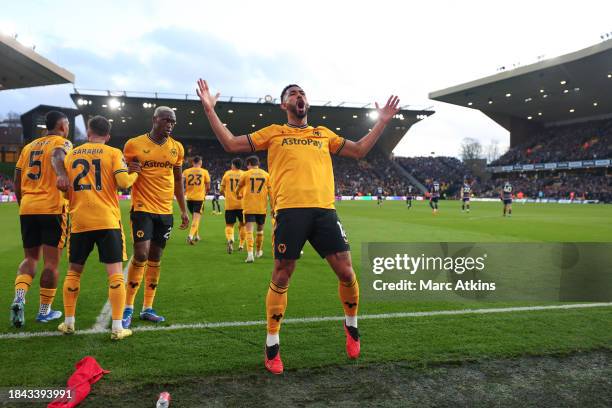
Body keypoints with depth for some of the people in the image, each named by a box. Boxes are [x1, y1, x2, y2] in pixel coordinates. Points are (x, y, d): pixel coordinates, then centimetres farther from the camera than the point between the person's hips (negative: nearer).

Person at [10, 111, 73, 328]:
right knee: (51, 261, 3)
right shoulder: (62, 143, 1)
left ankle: (18, 299, -4)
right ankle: (45, 311, 10)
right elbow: (57, 155, -25)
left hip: (27, 209, 6)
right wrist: (61, 175, -43)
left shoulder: (29, 146, 19)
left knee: (30, 257, 17)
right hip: (52, 209, -6)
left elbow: (17, 182, 19)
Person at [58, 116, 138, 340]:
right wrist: (134, 173, 7)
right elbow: (123, 182, -13)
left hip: (79, 221, 4)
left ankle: (68, 322, 24)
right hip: (107, 220, -3)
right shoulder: (113, 153, 0)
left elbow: (66, 189, 14)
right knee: (115, 271, -1)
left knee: (74, 270, 18)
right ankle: (117, 327, -3)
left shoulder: (71, 155, 11)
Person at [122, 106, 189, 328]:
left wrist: (184, 210, 14)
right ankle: (128, 307, 4)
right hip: (143, 208, -4)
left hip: (165, 211, 4)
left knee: (155, 258, 8)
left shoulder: (176, 148, 7)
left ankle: (148, 308, 18)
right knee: (141, 255, -12)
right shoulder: (134, 144, -4)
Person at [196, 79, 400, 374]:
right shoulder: (274, 133, 17)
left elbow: (359, 151, 31)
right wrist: (209, 110, 10)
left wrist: (382, 121, 30)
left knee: (346, 272, 0)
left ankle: (351, 326, 28)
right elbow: (231, 144, 15)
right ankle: (272, 345, 17)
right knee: (281, 277, 1)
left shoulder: (324, 134, 25)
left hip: (324, 209, 3)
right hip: (290, 210, -2)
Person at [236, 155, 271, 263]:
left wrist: (239, 195, 39)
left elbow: (239, 188, 17)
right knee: (260, 230, 19)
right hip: (262, 207, 2)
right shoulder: (266, 174, 5)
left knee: (249, 230, -6)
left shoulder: (245, 174, 2)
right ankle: (259, 251, 35)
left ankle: (250, 254, -23)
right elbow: (270, 192, 2)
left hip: (249, 206, -2)